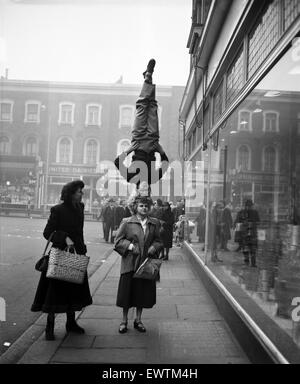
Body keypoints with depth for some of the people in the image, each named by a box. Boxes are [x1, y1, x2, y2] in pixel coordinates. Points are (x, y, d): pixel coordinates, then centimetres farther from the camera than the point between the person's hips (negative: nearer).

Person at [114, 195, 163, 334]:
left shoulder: (154, 223, 6)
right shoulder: (126, 222, -4)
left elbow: (158, 240, 13)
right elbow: (118, 241, -2)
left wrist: (154, 247, -8)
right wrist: (130, 246, -16)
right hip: (129, 263, -2)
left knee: (143, 292, 11)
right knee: (127, 292, 6)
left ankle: (138, 320, 29)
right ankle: (124, 321, 25)